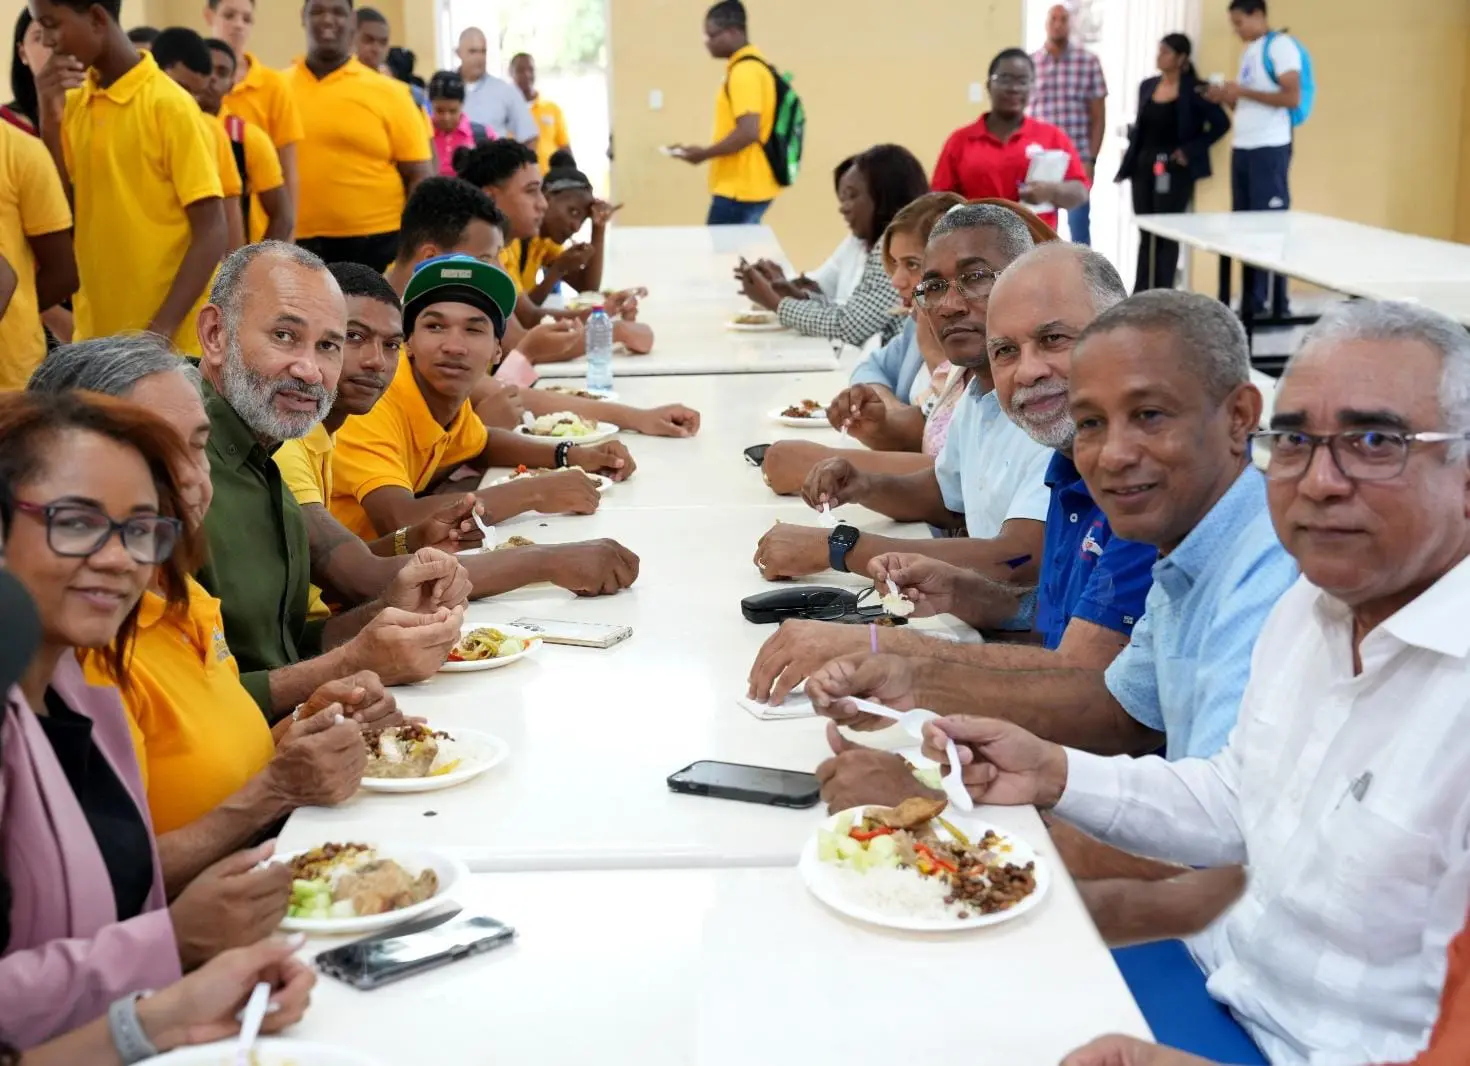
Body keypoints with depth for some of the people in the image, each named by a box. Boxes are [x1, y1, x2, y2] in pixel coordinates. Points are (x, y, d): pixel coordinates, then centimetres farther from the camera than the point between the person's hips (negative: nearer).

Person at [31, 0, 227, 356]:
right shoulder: (72, 103, 9)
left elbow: (212, 231, -13)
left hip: (169, 342, -6)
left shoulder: (168, 104, -11)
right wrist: (50, 119, -4)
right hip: (93, 337, 7)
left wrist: (162, 329, -20)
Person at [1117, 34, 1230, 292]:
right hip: (1143, 166, 6)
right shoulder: (1148, 85, 11)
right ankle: (1141, 295, 13)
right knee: (1145, 233, 9)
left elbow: (1221, 123, -9)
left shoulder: (1194, 90, -7)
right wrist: (1130, 152, 5)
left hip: (1174, 169, -6)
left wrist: (1191, 150, -13)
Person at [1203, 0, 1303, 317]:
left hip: (1269, 148, -9)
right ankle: (1251, 303, 13)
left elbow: (1292, 97, -17)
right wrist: (1226, 98, 4)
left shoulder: (1280, 46, -8)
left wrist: (1243, 92, -16)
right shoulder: (1249, 52, 19)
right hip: (1242, 148, 9)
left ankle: (1276, 307, -5)